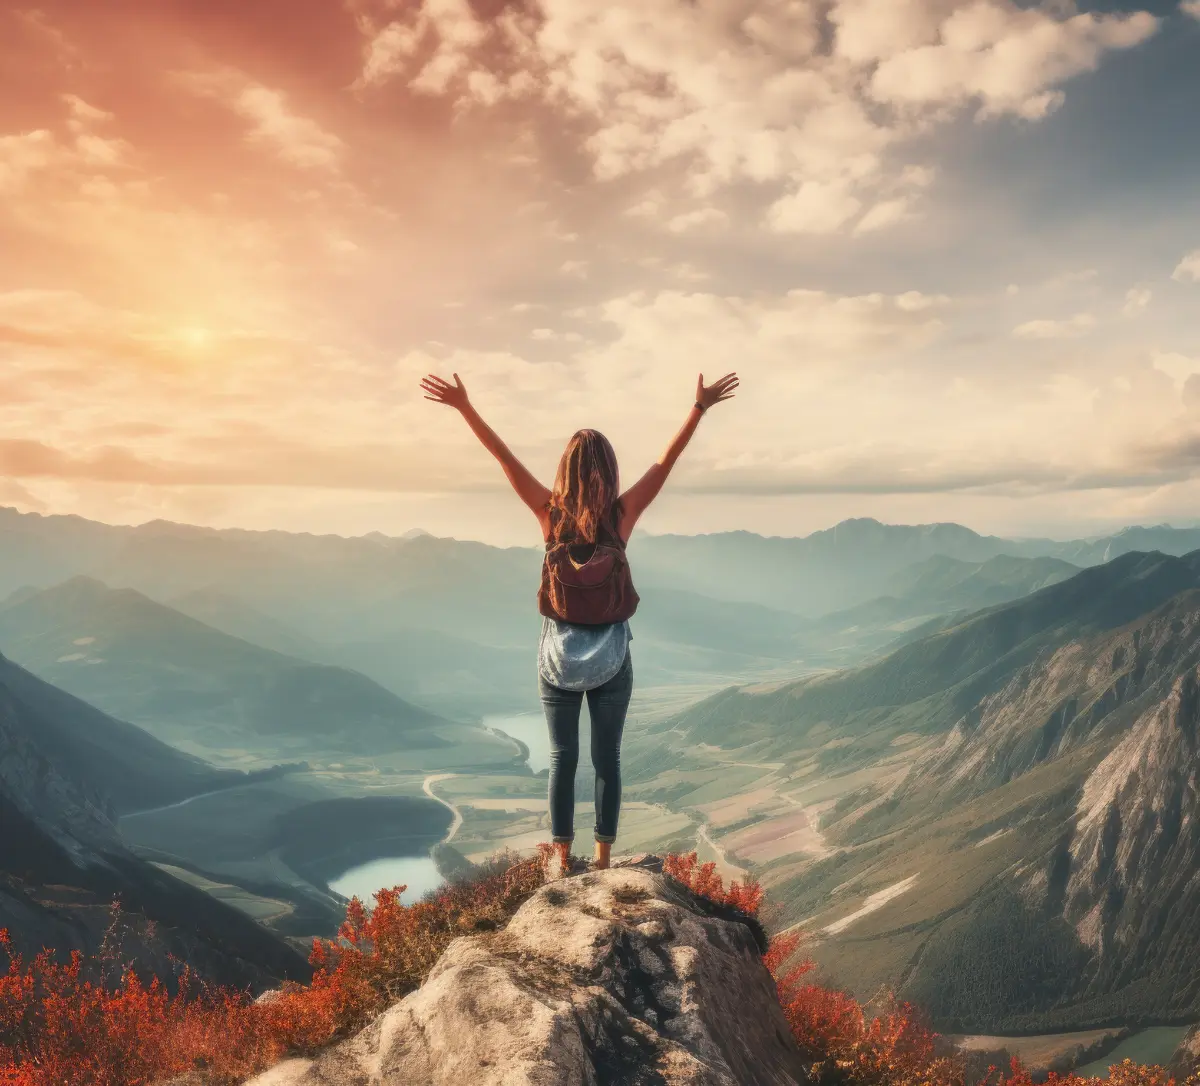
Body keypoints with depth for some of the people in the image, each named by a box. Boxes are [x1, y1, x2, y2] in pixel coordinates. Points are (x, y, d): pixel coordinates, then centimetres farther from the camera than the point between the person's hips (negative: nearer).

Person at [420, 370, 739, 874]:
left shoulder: (550, 512, -11)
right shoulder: (622, 514, -11)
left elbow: (504, 456, -7)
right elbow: (667, 461, -6)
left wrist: (464, 406, -2)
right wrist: (701, 406, -1)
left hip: (559, 654, 0)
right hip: (612, 656, 0)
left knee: (562, 758, 11)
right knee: (607, 758, 10)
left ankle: (561, 857, 17)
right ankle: (603, 858, 17)